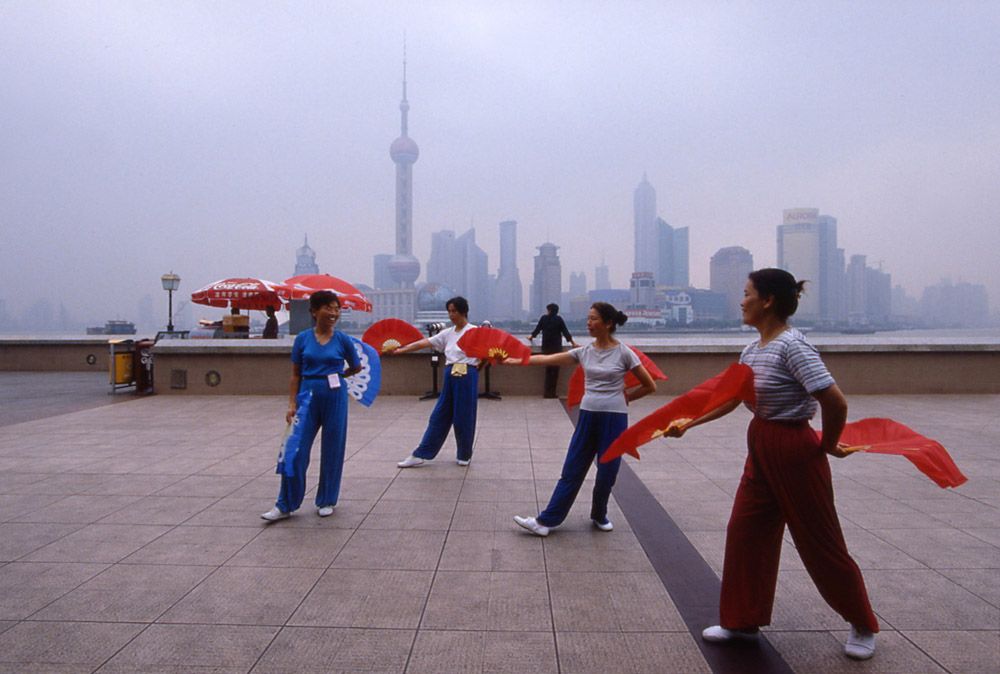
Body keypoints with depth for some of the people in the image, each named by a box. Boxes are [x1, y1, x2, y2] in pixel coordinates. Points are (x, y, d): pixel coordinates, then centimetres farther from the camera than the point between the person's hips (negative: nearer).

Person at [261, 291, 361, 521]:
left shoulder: (343, 340, -1)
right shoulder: (302, 339, 1)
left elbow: (356, 367, 15)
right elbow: (296, 375, 3)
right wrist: (291, 404, -3)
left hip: (335, 397, 0)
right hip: (308, 396, 1)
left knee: (332, 451, 6)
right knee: (295, 450, -2)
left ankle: (327, 501, 23)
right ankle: (285, 505, 9)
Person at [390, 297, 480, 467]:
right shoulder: (447, 333, 14)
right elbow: (424, 343, 11)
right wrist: (400, 350, 7)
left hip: (467, 376, -5)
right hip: (450, 376, 5)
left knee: (464, 417, 2)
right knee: (439, 416, 7)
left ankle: (465, 455, 20)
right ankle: (420, 455, 9)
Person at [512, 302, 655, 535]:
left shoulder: (623, 353, -7)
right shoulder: (584, 352, 4)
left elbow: (650, 386, 0)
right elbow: (548, 359, 1)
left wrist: (626, 397, 2)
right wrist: (517, 360, -4)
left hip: (614, 417, -3)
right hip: (588, 415, 3)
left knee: (607, 472, 6)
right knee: (572, 470, 5)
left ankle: (599, 515, 32)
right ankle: (545, 521, 6)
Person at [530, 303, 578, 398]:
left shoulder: (543, 318, 2)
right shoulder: (559, 319, -2)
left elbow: (537, 329, 15)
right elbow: (565, 332, -2)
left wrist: (531, 336, 35)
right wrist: (573, 343, 6)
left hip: (546, 348, 2)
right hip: (556, 347, -2)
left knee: (548, 370, 10)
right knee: (555, 370, 1)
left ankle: (547, 392, 6)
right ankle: (552, 392, -2)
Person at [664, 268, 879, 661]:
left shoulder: (792, 346, -22)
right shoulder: (752, 350, 7)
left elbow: (835, 402, -28)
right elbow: (729, 399, 17)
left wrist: (827, 445, -13)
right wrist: (688, 424, 15)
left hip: (794, 451, -8)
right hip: (761, 448, 9)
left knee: (819, 540, 7)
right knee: (745, 531, 11)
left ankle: (862, 626, 30)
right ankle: (743, 621, 26)